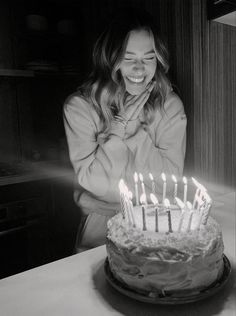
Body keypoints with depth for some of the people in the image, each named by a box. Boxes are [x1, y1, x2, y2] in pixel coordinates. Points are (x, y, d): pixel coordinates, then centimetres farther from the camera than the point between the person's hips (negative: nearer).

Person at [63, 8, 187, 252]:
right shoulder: (79, 106, -10)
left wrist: (135, 125, -18)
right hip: (101, 221, -1)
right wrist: (123, 123, -20)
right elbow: (91, 180, -15)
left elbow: (170, 177, -11)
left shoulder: (170, 105, -4)